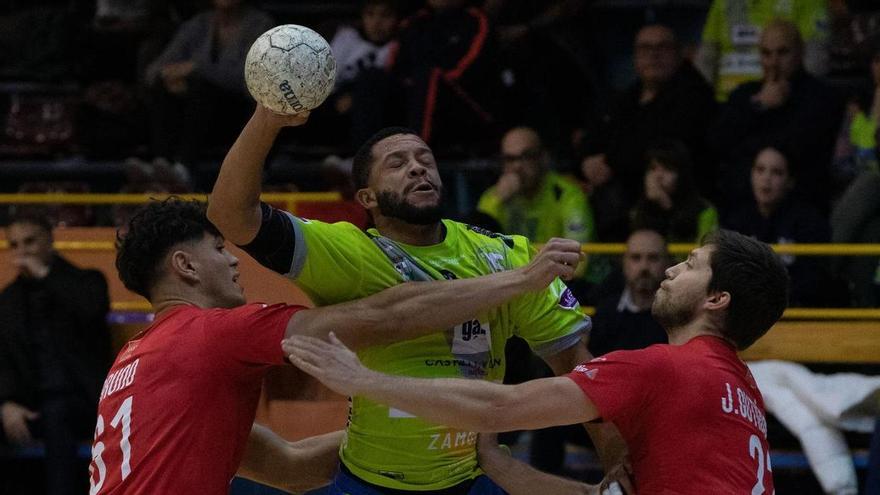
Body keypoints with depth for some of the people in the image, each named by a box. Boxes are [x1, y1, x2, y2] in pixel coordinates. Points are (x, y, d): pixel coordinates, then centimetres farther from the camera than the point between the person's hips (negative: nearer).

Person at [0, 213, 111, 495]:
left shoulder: (85, 282, 9)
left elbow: (94, 308, -16)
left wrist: (44, 274, -10)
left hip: (79, 401, -3)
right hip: (30, 405, 4)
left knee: (55, 417, -38)